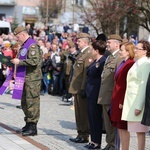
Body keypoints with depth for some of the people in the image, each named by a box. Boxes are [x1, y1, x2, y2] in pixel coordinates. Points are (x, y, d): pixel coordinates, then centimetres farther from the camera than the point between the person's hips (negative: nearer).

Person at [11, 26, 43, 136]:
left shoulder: (32, 46, -13)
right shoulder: (24, 46, 18)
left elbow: (34, 61, -25)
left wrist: (19, 62, -21)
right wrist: (16, 62, 14)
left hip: (32, 79, -10)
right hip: (25, 78, 10)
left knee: (32, 102, -7)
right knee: (24, 102, 14)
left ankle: (33, 127, -4)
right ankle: (28, 123, 24)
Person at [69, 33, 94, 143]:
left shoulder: (88, 54, -15)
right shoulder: (82, 53, 17)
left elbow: (87, 73, -20)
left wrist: (83, 89, -22)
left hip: (82, 89, -10)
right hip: (77, 88, 10)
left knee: (83, 113, -3)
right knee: (79, 113, 14)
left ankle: (84, 136, 2)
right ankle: (80, 134, 21)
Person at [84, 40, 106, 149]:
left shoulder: (103, 62, -17)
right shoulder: (95, 61, 13)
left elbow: (103, 79, -18)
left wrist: (100, 94, -19)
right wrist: (87, 90, 16)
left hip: (96, 94, -10)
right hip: (91, 93, 10)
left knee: (96, 117, -2)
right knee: (92, 116, 13)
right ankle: (94, 140, 21)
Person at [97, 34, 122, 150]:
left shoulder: (120, 58, -14)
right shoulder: (109, 58, 17)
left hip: (112, 96, -10)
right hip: (105, 96, 10)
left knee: (113, 122, -4)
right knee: (107, 122, 16)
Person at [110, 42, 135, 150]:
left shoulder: (130, 64, -16)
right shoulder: (123, 63, 15)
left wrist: (123, 102, -20)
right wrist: (114, 99, 15)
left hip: (123, 100, -10)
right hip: (117, 99, 10)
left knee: (123, 127, -4)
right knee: (119, 127, 11)